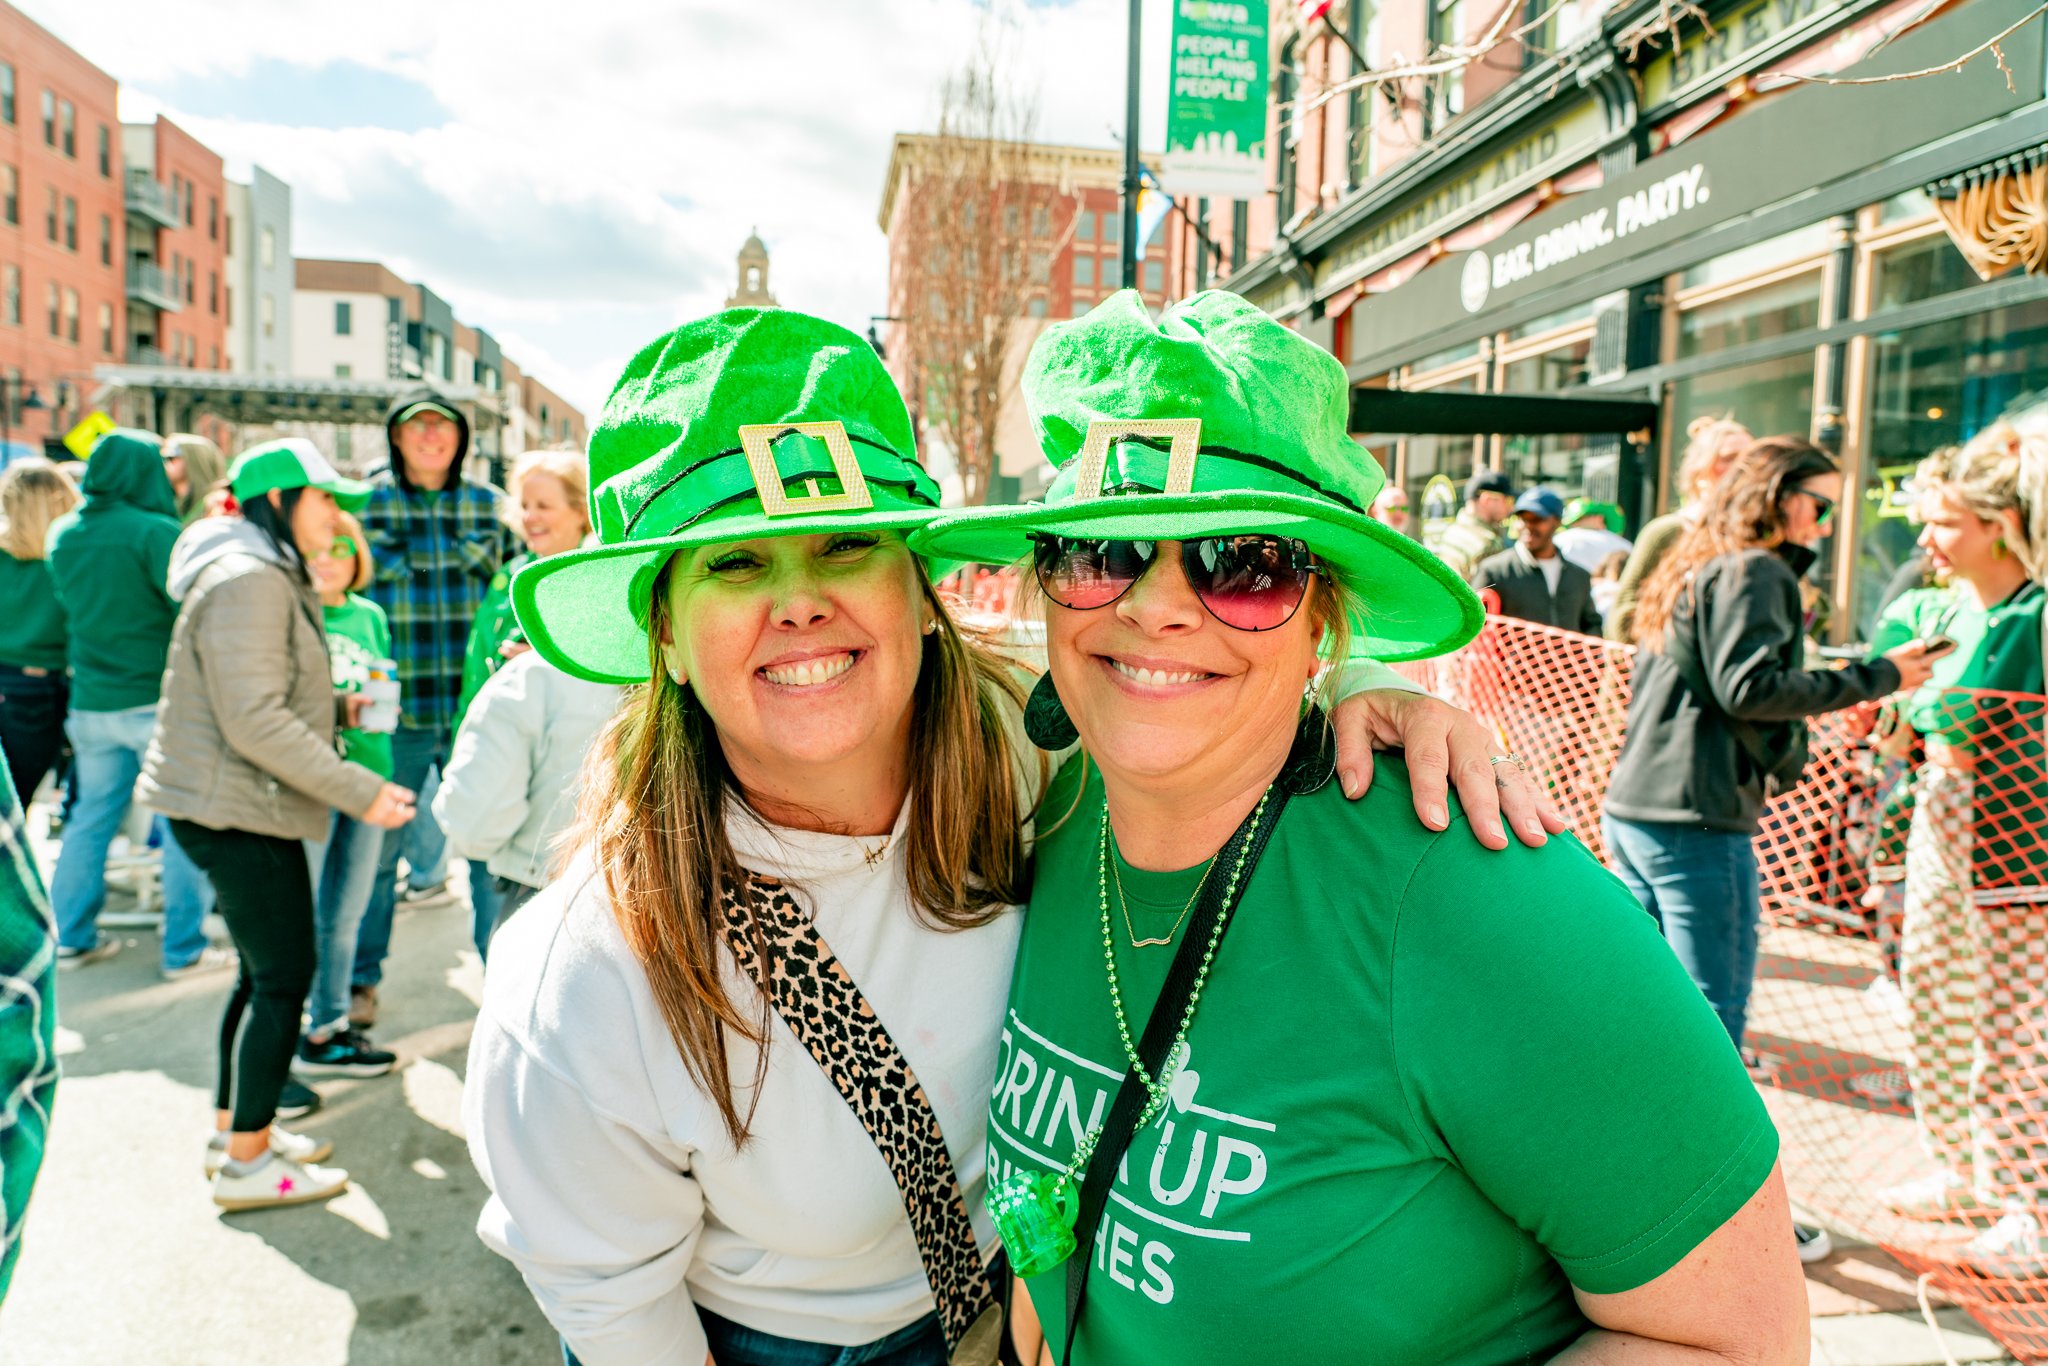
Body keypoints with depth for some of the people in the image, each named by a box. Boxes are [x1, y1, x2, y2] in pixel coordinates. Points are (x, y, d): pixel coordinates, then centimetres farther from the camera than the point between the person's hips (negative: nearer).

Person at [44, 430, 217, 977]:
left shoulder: (63, 534, 8)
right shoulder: (154, 531, -15)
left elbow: (71, 606, 20)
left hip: (89, 701, 7)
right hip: (157, 699, -7)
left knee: (90, 817, 17)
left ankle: (72, 937, 25)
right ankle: (184, 947, 5)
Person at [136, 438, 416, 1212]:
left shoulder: (270, 576, 16)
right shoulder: (248, 580, -18)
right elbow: (256, 723, -24)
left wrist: (337, 702, 10)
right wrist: (362, 793, -22)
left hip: (240, 806, 10)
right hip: (237, 810, -10)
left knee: (264, 972, 17)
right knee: (284, 976, -3)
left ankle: (235, 1127, 30)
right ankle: (246, 1162, 8)